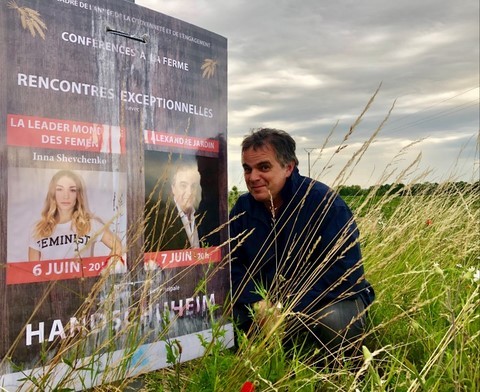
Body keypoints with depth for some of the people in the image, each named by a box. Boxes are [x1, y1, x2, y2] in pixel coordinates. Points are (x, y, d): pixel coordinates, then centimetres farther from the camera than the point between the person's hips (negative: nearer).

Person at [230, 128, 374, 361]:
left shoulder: (325, 202, -18)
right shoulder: (242, 207, -1)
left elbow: (346, 270, -23)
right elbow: (231, 265, -1)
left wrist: (289, 309, -28)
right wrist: (258, 303, -21)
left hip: (333, 300, -4)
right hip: (268, 301, 5)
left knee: (332, 320, -36)